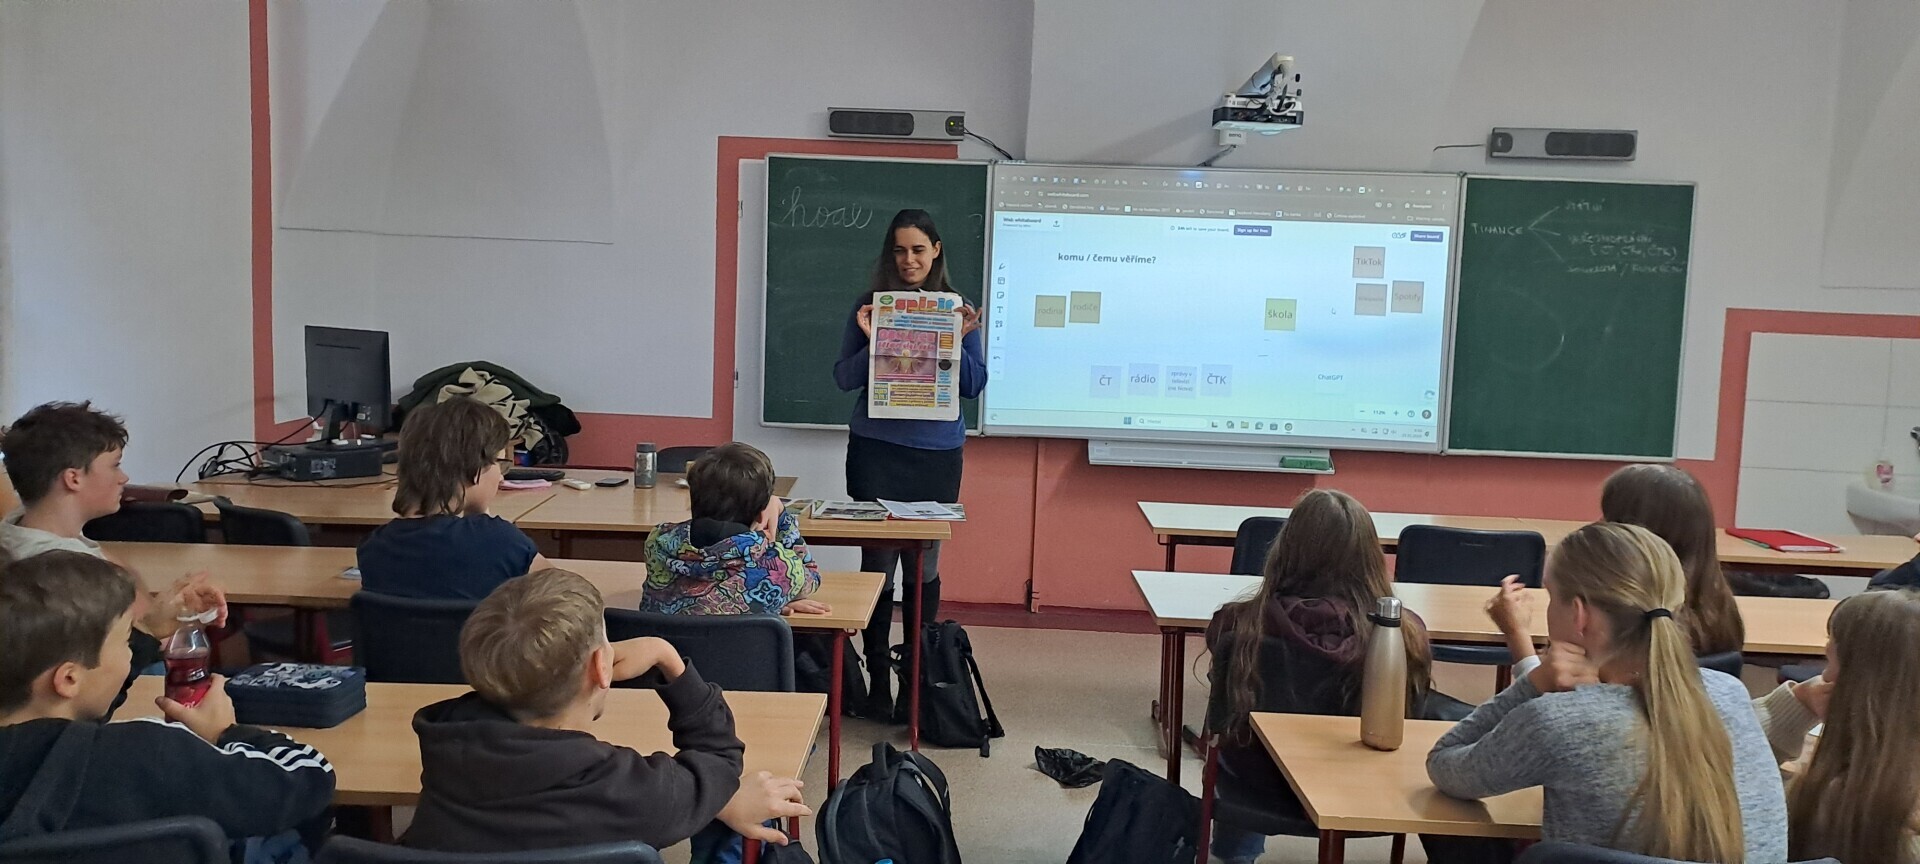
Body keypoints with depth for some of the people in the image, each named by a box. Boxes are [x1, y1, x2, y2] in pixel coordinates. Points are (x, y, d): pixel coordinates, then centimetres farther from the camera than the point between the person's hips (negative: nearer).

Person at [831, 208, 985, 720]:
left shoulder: (957, 309, 5)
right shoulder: (870, 306, 2)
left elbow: (975, 385, 4)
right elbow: (844, 379, 2)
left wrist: (959, 341, -11)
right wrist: (871, 342, -14)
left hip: (938, 452, 1)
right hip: (876, 450, -1)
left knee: (925, 564, 6)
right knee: (878, 560, 1)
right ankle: (877, 677, 12)